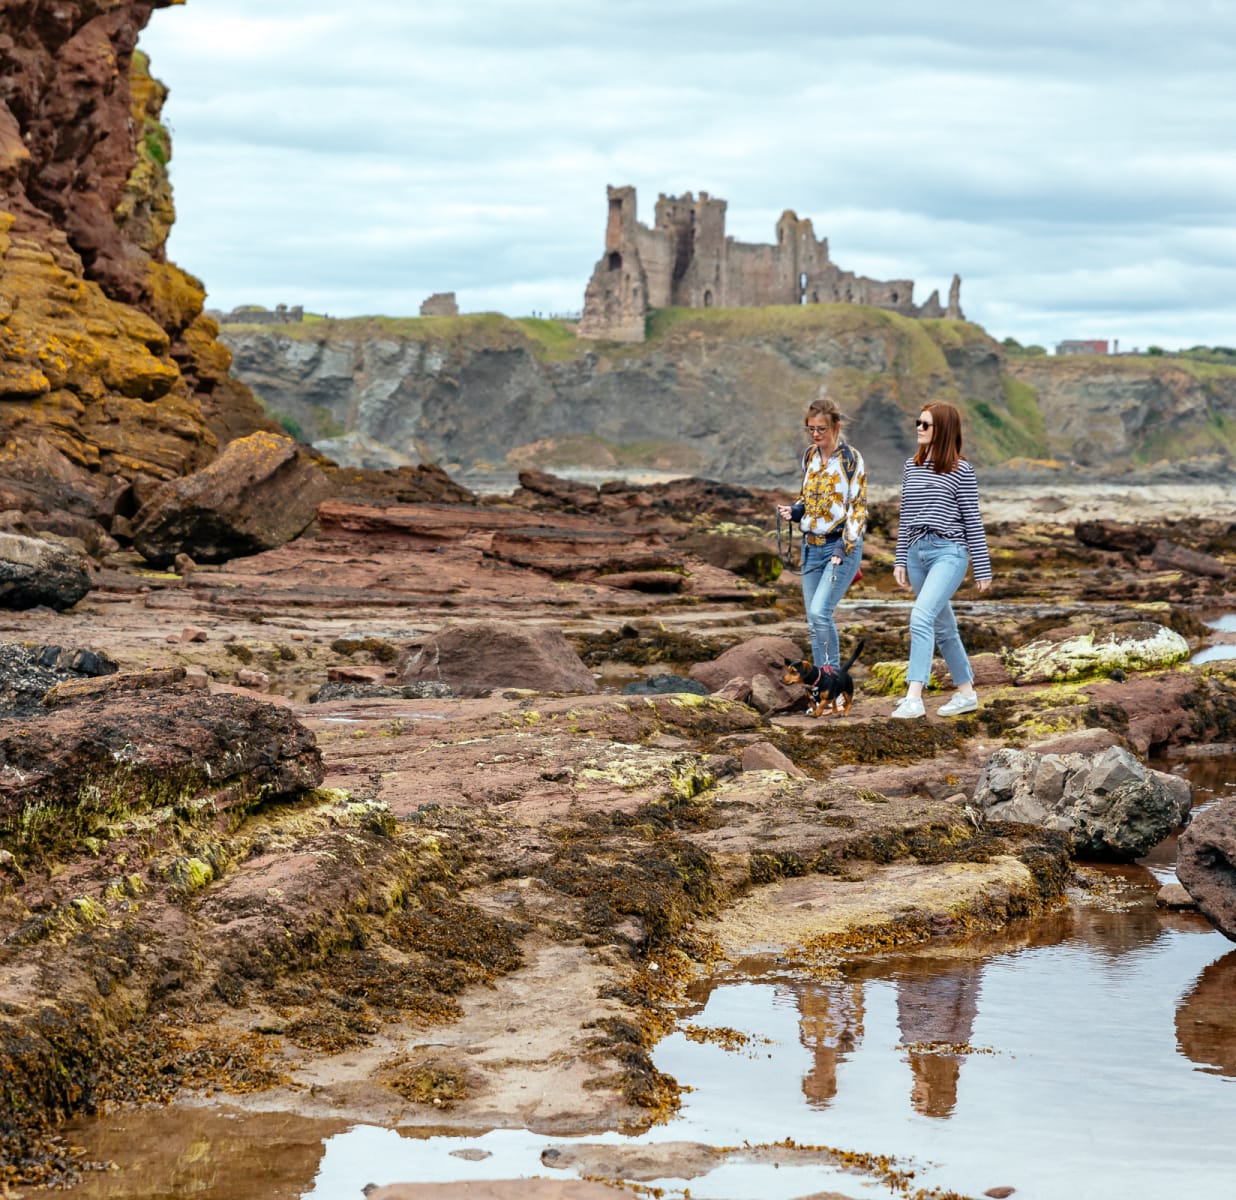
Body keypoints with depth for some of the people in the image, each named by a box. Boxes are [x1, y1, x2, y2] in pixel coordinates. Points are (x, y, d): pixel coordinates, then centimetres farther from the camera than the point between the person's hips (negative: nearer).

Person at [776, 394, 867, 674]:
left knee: (819, 612, -20)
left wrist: (844, 547, -19)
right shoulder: (810, 457, 10)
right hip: (811, 546, 7)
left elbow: (858, 508, -10)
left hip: (841, 546, -7)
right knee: (815, 620, 7)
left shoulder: (851, 459, -8)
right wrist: (793, 511, -1)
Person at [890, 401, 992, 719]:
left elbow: (973, 522, -3)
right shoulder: (911, 466, 11)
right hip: (917, 552, 7)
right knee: (942, 627, 14)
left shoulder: (961, 471, -5)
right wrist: (900, 560, 13)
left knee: (921, 617, -23)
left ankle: (913, 698, -28)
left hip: (949, 552, -7)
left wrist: (982, 569, -2)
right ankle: (966, 692, 27)